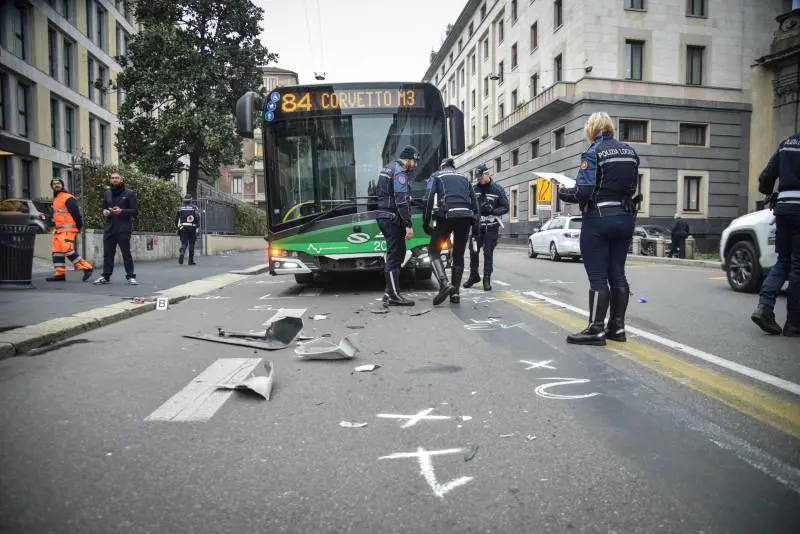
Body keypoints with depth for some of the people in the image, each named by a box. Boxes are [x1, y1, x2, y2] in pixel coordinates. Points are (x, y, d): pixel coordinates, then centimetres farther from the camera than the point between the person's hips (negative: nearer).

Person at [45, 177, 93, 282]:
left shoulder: (68, 198, -9)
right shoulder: (55, 199, 22)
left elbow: (76, 213, -14)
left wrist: (79, 226, -12)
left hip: (67, 229, -10)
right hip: (59, 229, 10)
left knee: (67, 249, -18)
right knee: (56, 250, 7)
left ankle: (86, 267, -12)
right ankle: (60, 274, 10)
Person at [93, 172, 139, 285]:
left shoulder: (129, 193, 0)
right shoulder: (107, 193, 16)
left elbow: (135, 211, -5)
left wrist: (122, 211, -19)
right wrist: (104, 211, 5)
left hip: (123, 229, -5)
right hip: (109, 228, 5)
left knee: (126, 253, -2)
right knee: (107, 253, 7)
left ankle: (130, 276, 5)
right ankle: (105, 276, 15)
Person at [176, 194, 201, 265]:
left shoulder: (180, 208, 8)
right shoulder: (194, 207, 1)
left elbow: (176, 219, 8)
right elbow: (198, 218, -10)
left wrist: (179, 227, 19)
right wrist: (197, 226, -1)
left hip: (183, 228, 1)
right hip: (192, 228, -1)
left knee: (184, 243, 4)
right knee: (191, 244, 8)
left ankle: (182, 252, -28)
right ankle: (191, 261, 12)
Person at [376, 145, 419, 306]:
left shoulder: (387, 168, 19)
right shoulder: (399, 173, -13)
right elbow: (401, 202, -21)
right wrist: (408, 225, -23)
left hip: (383, 216, 10)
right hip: (393, 218, -10)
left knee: (398, 253, 14)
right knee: (394, 256, -7)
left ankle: (390, 292, 16)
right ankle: (393, 296, -4)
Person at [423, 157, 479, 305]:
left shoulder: (436, 176, 16)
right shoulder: (464, 178, 28)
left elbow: (429, 199, 1)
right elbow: (474, 200, 19)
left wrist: (426, 222, 3)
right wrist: (476, 221, 19)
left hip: (448, 215, -4)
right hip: (466, 216, 4)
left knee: (433, 250, 7)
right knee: (458, 255, 13)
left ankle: (445, 284, -15)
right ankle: (455, 293, 10)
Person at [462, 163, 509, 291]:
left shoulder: (498, 189, -1)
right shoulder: (474, 189, 8)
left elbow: (505, 207, -2)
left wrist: (493, 210, -20)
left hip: (491, 227, -3)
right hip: (477, 225, 3)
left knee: (488, 253, -3)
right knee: (473, 251, 3)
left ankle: (487, 279, 5)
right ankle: (474, 276, 22)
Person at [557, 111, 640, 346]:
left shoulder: (594, 153, -11)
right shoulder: (629, 152, 10)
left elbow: (583, 192, -18)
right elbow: (633, 188, 12)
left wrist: (563, 192, -1)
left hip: (598, 219, -7)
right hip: (624, 218, 7)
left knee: (597, 276, -3)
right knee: (617, 274, 11)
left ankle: (596, 329, 1)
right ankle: (617, 326, 17)